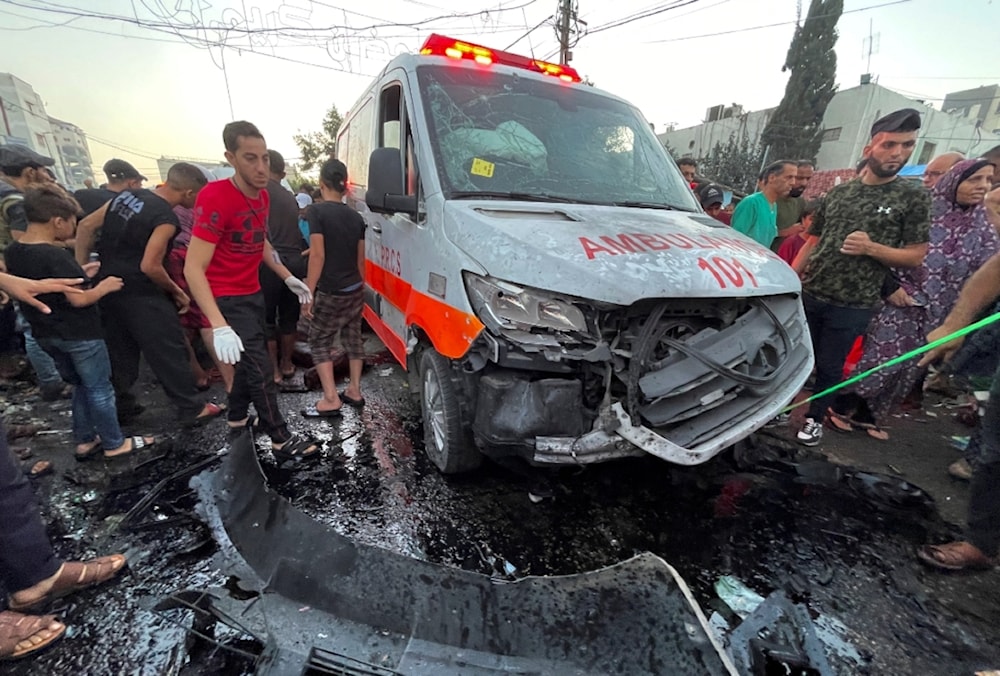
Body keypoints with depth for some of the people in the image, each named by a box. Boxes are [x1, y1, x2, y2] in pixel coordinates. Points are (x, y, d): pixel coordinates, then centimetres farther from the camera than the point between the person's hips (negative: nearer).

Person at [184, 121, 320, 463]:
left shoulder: (262, 195, 2)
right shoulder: (215, 197, -24)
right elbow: (193, 269, -28)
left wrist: (289, 278, 15)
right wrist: (219, 326, -37)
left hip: (252, 294, 8)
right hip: (228, 299, -8)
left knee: (251, 361, 19)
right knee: (261, 369, -6)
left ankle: (237, 418, 40)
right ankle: (281, 441, 6)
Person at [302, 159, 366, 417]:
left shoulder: (317, 211, -12)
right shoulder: (355, 216, 6)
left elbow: (318, 255, -17)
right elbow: (360, 259, 9)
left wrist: (308, 292, -13)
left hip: (331, 292, -6)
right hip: (355, 290, 6)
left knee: (319, 341, 6)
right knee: (353, 337, 16)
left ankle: (331, 400, 2)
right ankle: (354, 391, 23)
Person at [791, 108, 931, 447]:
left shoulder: (914, 197, -1)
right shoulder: (838, 192, 6)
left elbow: (917, 255, -2)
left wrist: (871, 248, -19)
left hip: (852, 306, -2)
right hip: (809, 295, 3)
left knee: (829, 367, 8)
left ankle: (814, 418, 28)